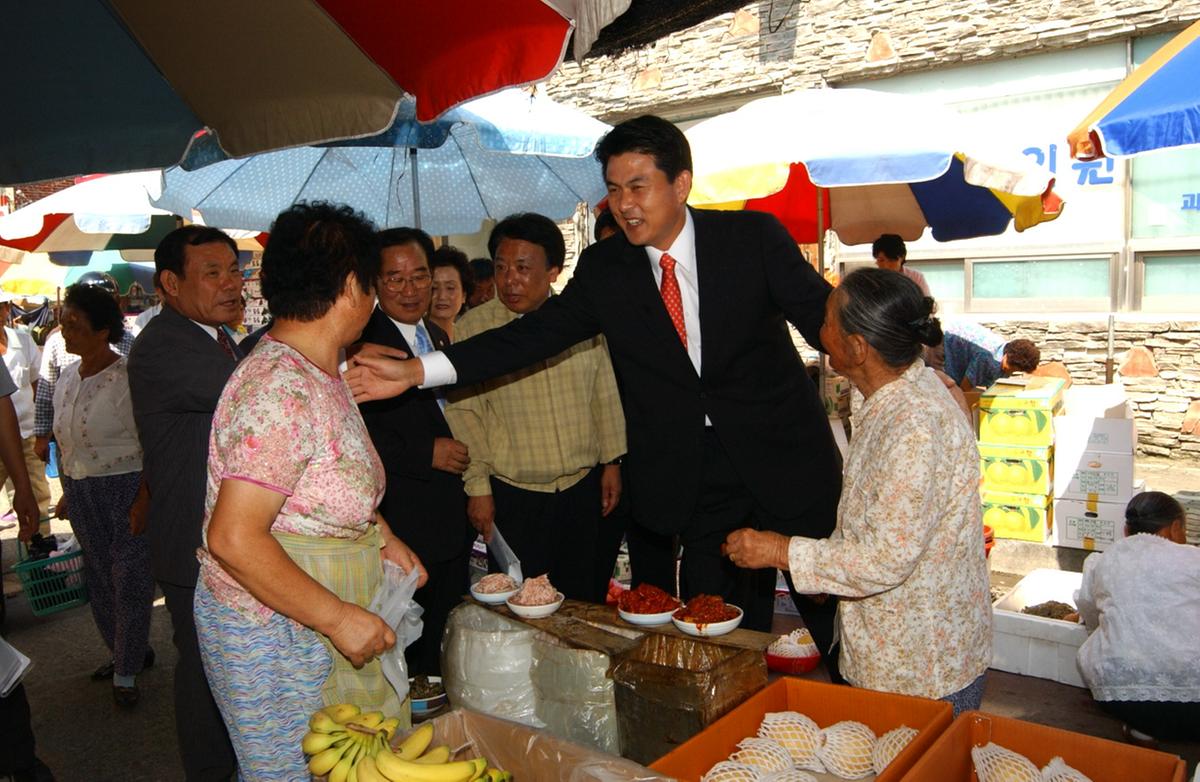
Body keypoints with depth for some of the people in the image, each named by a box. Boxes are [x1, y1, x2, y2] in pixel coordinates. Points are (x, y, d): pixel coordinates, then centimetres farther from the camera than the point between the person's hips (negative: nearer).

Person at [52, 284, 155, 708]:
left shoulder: (126, 379, -16)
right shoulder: (66, 377, 8)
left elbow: (149, 445, -16)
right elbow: (66, 442, 18)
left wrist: (144, 501, -19)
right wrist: (69, 491, 20)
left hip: (125, 489, -8)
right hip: (81, 494, 8)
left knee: (129, 580, 2)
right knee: (98, 577, 15)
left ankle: (125, 671, 14)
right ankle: (124, 652, 32)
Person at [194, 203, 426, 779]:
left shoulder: (317, 372, 6)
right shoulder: (281, 390, -25)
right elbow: (234, 538, -28)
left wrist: (381, 537, 6)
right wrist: (339, 618, -23)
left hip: (313, 624, 9)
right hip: (271, 637, -9)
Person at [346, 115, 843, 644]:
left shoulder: (754, 237, -6)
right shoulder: (604, 268, 0)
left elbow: (824, 315, -6)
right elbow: (534, 333, -5)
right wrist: (416, 371, -13)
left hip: (787, 462, -1)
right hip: (695, 478, 2)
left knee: (831, 622, 11)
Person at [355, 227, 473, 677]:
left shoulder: (438, 337, 13)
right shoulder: (361, 343, -13)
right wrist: (427, 454, -21)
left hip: (451, 522, 8)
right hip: (399, 528, -8)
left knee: (445, 653, 20)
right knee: (400, 658, 6)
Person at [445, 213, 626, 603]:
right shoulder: (474, 327, -5)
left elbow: (605, 394, 10)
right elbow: (464, 410, -3)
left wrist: (612, 462, 10)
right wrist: (477, 486, -4)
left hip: (586, 489, 2)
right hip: (513, 498, -2)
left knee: (588, 604, 11)